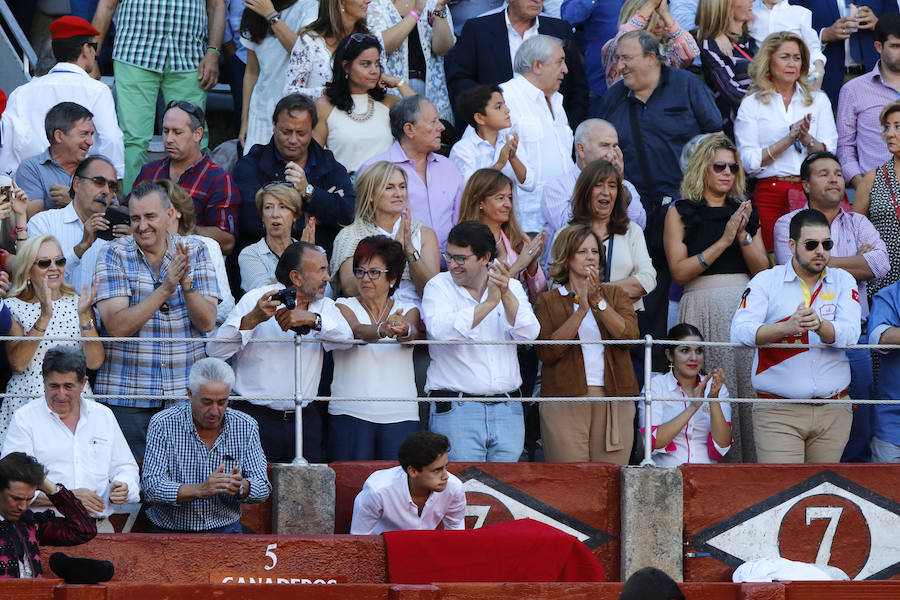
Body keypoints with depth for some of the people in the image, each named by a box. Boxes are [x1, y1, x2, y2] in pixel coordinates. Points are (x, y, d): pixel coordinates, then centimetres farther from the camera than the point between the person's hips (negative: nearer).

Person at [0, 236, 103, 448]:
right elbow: (18, 362, -11)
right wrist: (44, 316, -18)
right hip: (26, 404, -2)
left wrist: (84, 316, -12)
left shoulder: (77, 303, 9)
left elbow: (95, 362, 0)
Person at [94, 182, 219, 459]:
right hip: (127, 396, -2)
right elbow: (117, 326, -14)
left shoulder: (195, 252, 5)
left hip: (186, 393, 2)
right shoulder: (114, 256, -1)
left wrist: (186, 284, -20)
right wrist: (166, 288, -21)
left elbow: (207, 322, -3)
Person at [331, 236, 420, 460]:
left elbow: (412, 333, -12)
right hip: (351, 414, -1)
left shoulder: (408, 310, 11)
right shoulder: (345, 306, 7)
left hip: (400, 416, 1)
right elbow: (357, 331, -15)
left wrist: (403, 330, -37)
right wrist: (383, 330, -38)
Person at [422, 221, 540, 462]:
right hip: (455, 410, -3)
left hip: (507, 412, 3)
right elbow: (441, 330, -16)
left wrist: (506, 295, -21)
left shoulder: (512, 288, 10)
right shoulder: (439, 287, 3)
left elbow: (528, 334, -6)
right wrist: (489, 303, -21)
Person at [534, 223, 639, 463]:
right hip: (565, 402, -2)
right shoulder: (549, 301, 8)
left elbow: (629, 335, -1)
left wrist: (598, 301, -10)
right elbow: (546, 352, -7)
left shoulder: (615, 294, 16)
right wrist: (581, 309, -11)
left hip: (613, 401, 2)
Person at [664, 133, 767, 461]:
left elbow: (762, 270, 9)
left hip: (745, 307, 3)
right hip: (704, 308, -3)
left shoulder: (745, 211, 16)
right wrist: (724, 241, -10)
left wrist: (742, 234, -6)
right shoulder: (681, 212, 6)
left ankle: (749, 458, -1)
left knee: (748, 387, -4)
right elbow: (679, 271, -5)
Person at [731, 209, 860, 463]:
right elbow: (740, 331, -11)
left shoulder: (842, 282, 10)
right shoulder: (766, 281, 3)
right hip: (778, 412, -2)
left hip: (833, 413, 3)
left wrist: (819, 325, -28)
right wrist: (788, 328, -27)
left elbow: (849, 334, -6)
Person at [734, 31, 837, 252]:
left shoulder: (818, 100, 15)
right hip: (771, 192, -1)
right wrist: (788, 140, -11)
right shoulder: (752, 105, 8)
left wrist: (807, 140, -13)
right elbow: (749, 162, -2)